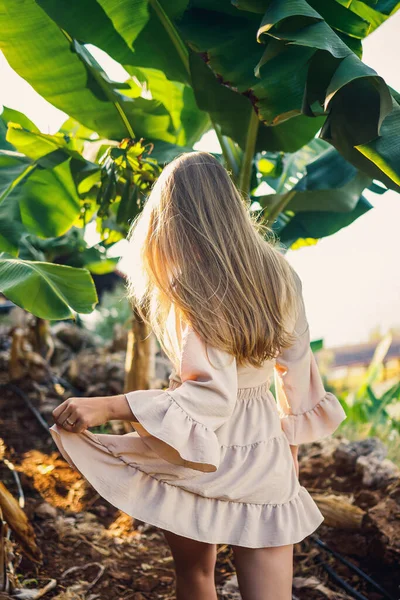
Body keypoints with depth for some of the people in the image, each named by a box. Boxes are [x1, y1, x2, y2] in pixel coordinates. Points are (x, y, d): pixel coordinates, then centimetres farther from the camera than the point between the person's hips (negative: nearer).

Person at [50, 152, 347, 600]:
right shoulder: (277, 274, 0)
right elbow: (298, 373, 8)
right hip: (266, 458, 4)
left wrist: (106, 407, -27)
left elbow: (211, 393, -25)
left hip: (204, 460, -3)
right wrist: (291, 445, 21)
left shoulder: (192, 288, -18)